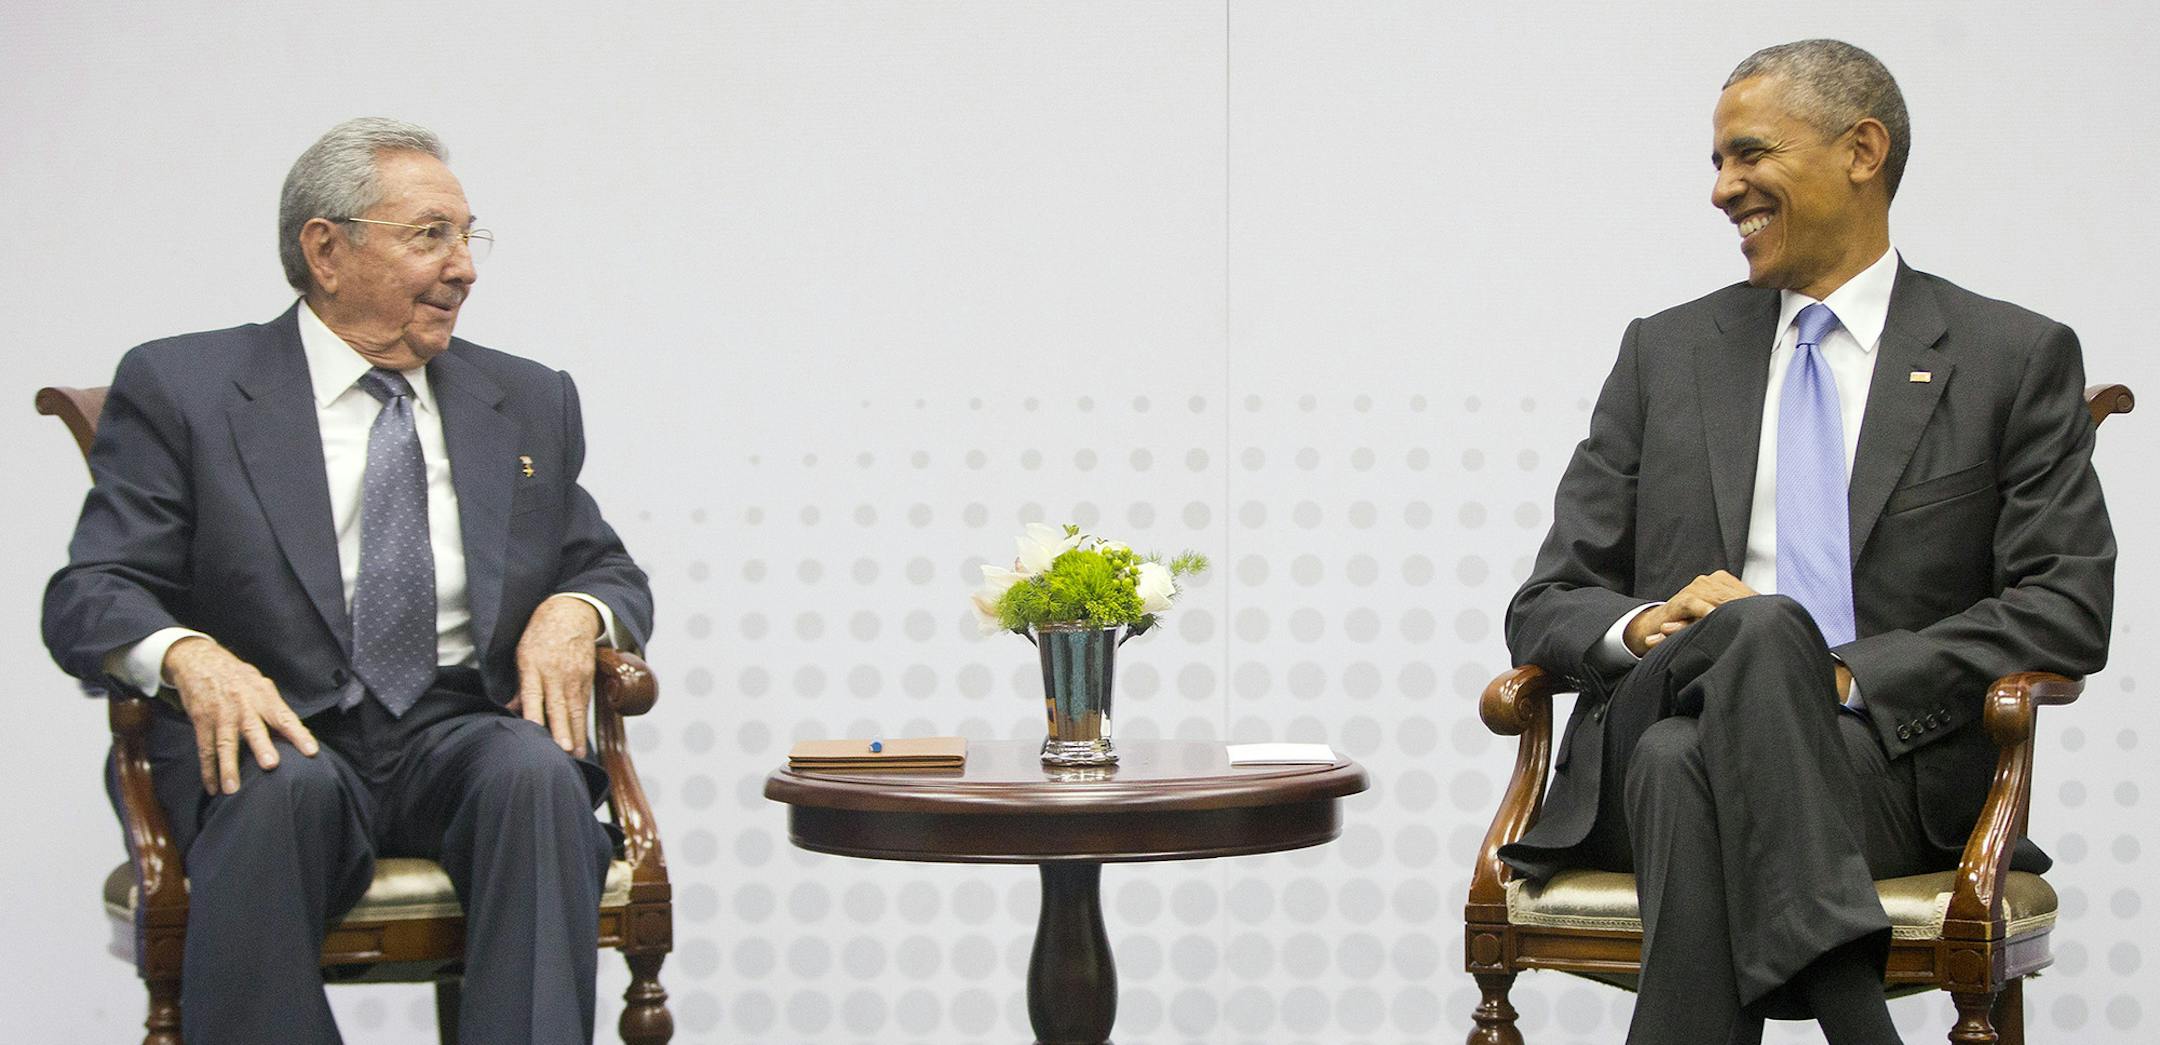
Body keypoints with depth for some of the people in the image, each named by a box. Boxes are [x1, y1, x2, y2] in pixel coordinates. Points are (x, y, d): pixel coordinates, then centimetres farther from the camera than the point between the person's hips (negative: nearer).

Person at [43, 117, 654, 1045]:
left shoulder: (528, 402, 18)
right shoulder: (181, 389, 6)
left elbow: (611, 574, 22)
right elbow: (89, 596, -1)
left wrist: (574, 610, -4)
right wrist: (187, 654, -24)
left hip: (467, 734, 3)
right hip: (275, 734, -3)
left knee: (535, 772, -31)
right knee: (279, 790, -37)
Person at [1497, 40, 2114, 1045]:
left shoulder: (2016, 359, 11)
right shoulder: (1666, 354, 19)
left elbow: (2069, 606, 0)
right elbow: (1544, 609, 15)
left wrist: (1849, 677, -12)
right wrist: (1646, 623, -9)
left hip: (1892, 763, -2)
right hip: (1654, 745, 2)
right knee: (1757, 625, -34)